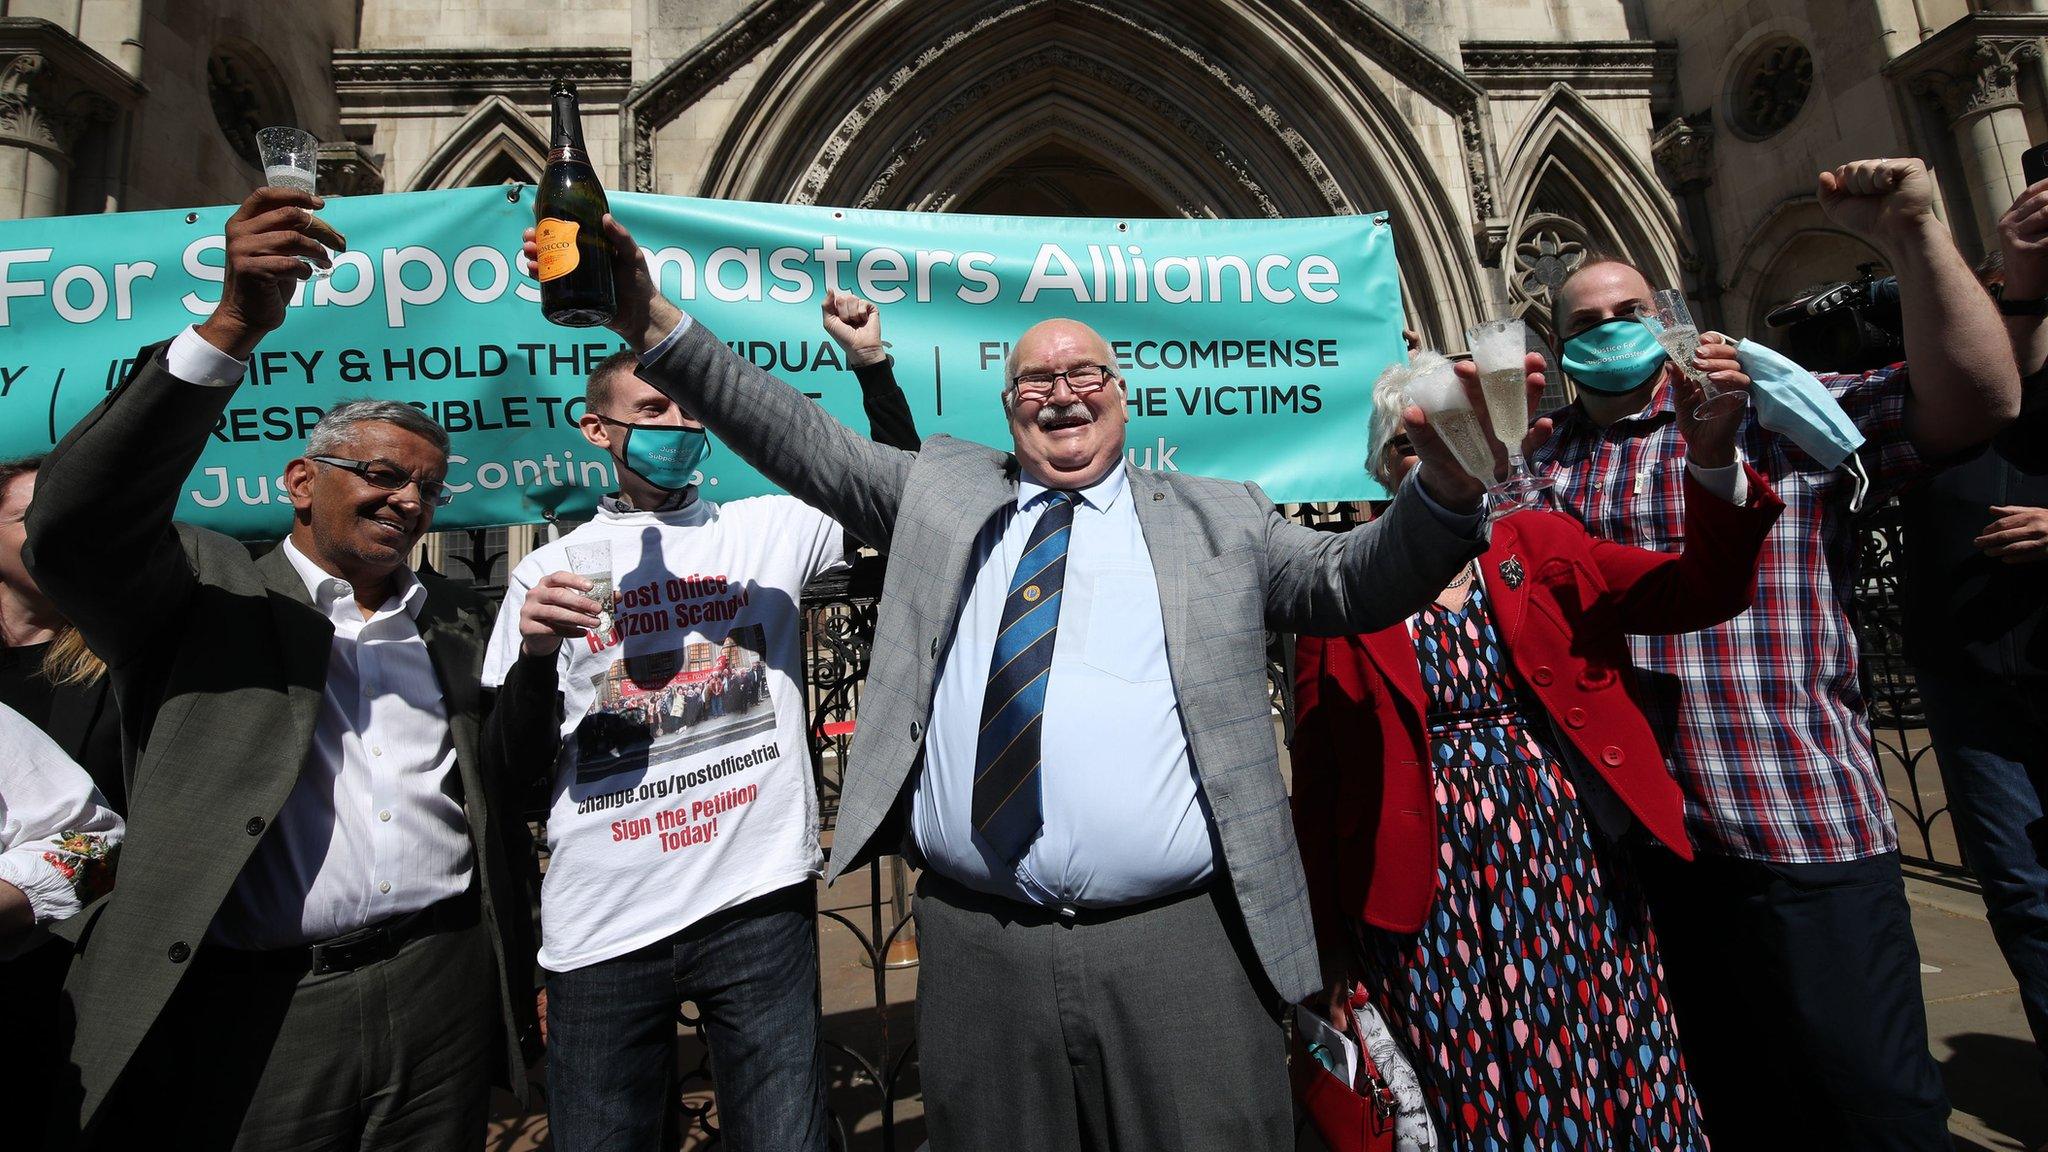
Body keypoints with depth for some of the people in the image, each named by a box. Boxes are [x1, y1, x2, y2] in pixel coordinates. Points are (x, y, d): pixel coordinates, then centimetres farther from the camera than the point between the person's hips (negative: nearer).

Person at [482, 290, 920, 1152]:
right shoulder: (550, 571, 5)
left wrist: (872, 366, -4)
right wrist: (537, 654, -15)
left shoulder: (768, 529, 5)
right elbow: (513, 767, 4)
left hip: (759, 903, -1)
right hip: (602, 927, 1)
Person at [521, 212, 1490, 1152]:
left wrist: (1445, 490, -10)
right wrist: (652, 325, 5)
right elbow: (801, 439, 11)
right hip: (975, 949, 2)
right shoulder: (941, 490, 12)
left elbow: (1354, 583, 8)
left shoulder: (1217, 518, 10)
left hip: (1179, 948, 0)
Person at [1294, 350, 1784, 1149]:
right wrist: (1331, 944, -2)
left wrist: (1712, 458, -23)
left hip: (1571, 877, 3)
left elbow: (1699, 590, -6)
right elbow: (1317, 780, -4)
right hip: (1429, 906, -2)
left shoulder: (1543, 545, 5)